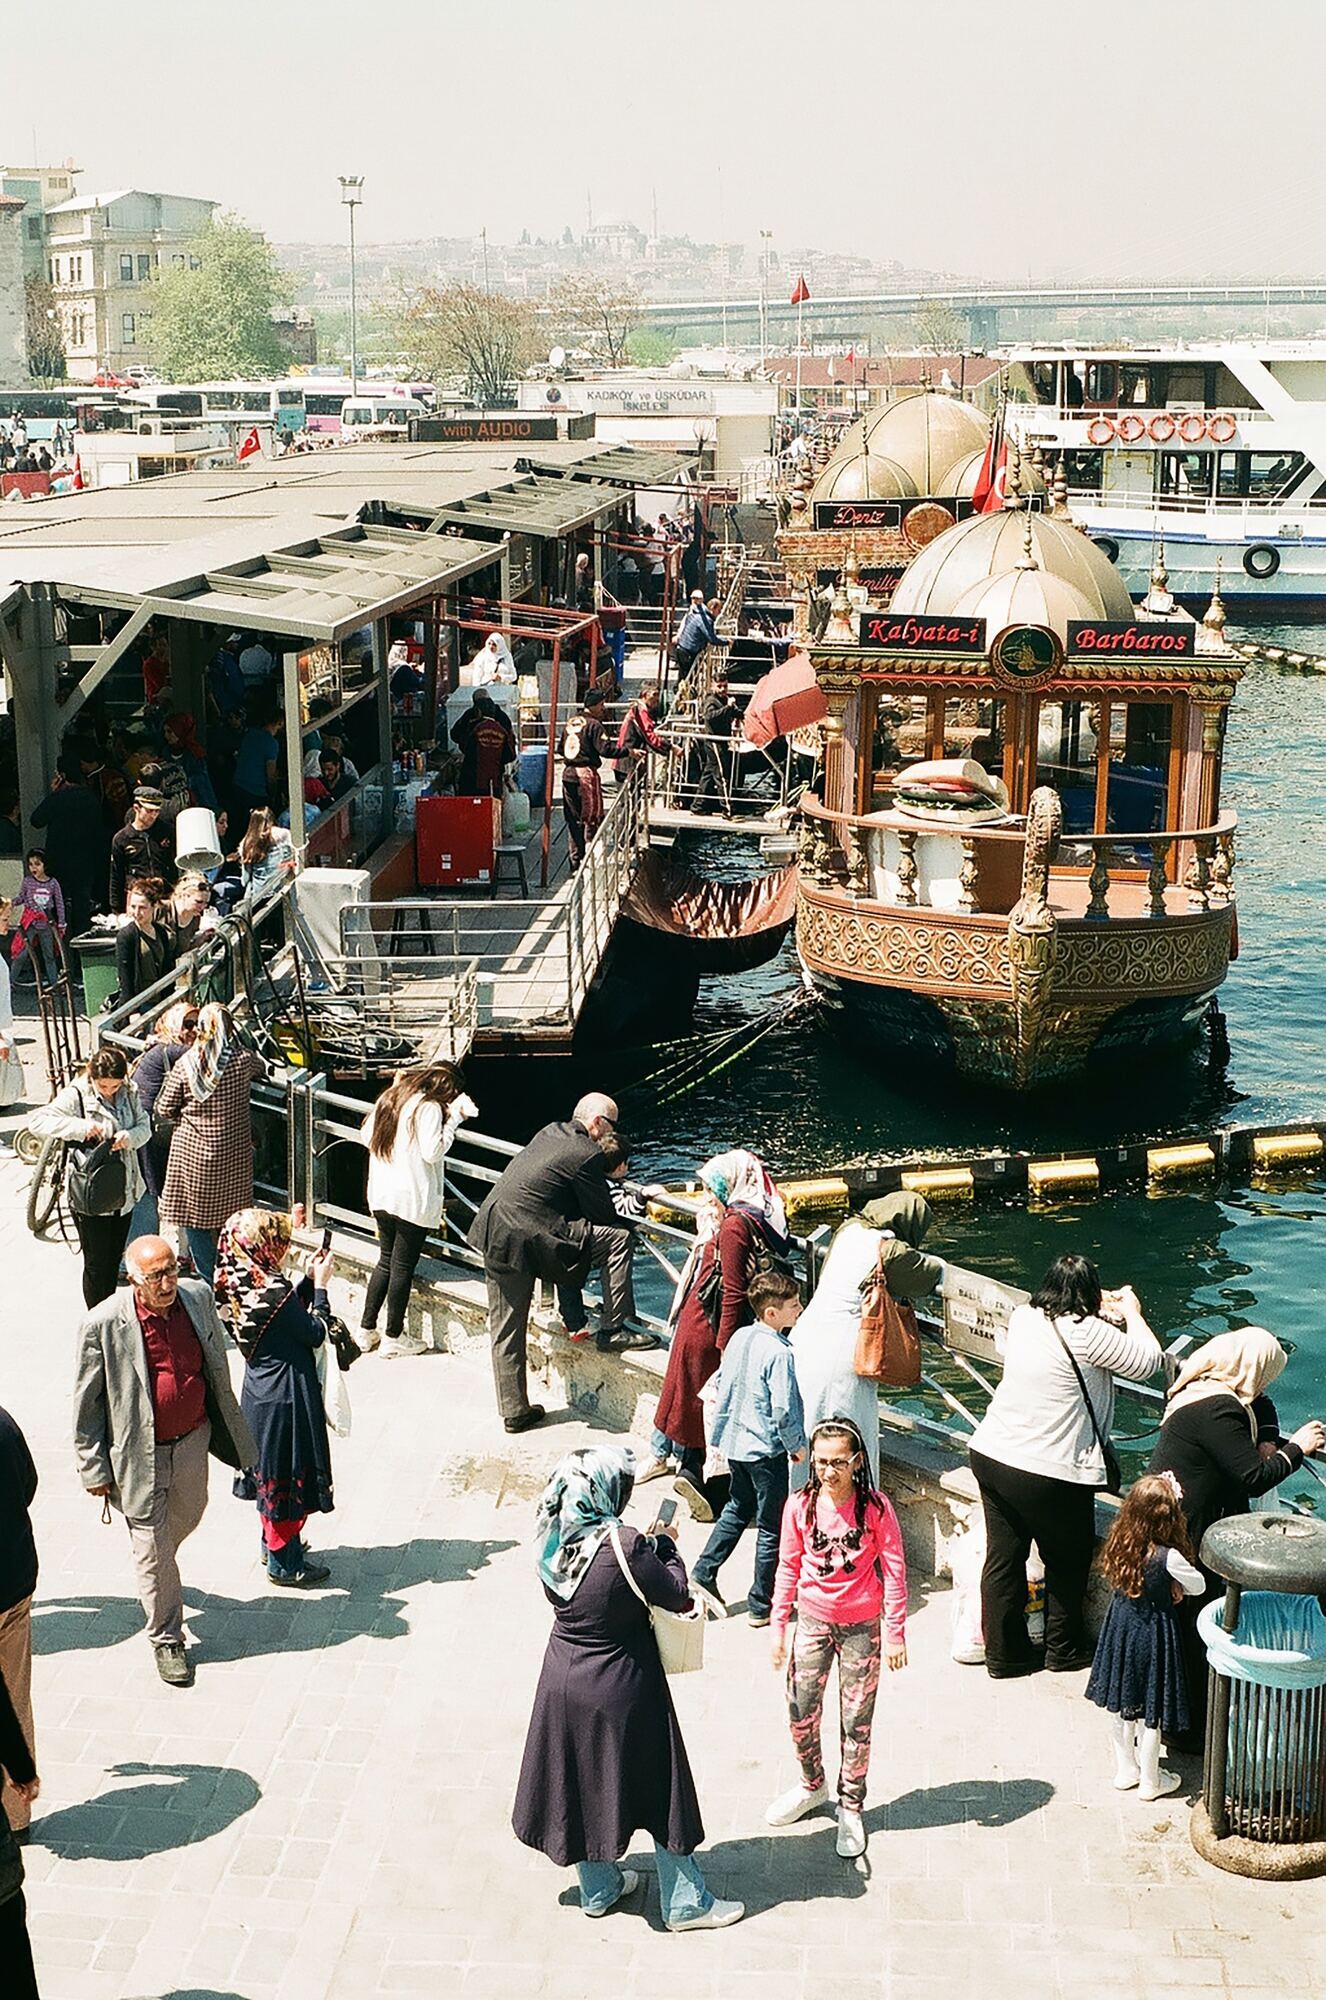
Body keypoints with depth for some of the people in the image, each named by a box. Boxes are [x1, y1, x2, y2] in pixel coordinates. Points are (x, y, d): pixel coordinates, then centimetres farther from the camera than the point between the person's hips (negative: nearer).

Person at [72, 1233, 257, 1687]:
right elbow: (86, 1403, -12)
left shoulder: (198, 1297, -9)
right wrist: (93, 1468, -8)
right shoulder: (104, 1325, -23)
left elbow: (217, 1370, 8)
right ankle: (166, 1639, 25)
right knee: (153, 1551, 5)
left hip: (193, 1439, 5)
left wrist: (230, 1430, 16)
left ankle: (156, 1568, 60)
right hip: (140, 1454, -5)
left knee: (187, 1517, 26)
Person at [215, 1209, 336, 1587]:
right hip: (286, 1397, -9)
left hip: (258, 1392, 9)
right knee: (288, 1475, 7)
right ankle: (285, 1564, 20)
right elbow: (315, 1333, -16)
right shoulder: (273, 1290, -28)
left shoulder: (239, 1286, -2)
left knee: (271, 1473, 25)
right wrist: (320, 1285, -8)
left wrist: (309, 1281, 5)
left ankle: (275, 1542, 42)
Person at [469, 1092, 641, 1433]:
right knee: (620, 1239, -1)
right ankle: (614, 1328, 4)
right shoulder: (587, 1155, -8)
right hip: (528, 1240, -9)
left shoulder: (550, 1133, 17)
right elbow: (604, 1215, -2)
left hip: (492, 1233, 9)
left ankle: (514, 1411, 22)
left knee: (506, 1332, 14)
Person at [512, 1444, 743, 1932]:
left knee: (583, 1782, 22)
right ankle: (686, 1902, 23)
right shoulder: (624, 1545, -27)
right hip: (619, 1688, -6)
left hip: (563, 1681, 6)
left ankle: (598, 1889, 39)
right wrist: (665, 1545, -1)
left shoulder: (553, 1539, -8)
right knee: (659, 1790, 10)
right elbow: (678, 1597, -18)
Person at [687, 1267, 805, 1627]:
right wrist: (798, 1445, -7)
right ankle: (761, 1606, 13)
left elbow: (722, 1387, 11)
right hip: (767, 1449, -7)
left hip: (734, 1442, 7)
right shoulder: (779, 1352, -22)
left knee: (738, 1509, 26)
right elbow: (784, 1408, -21)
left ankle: (703, 1574, 23)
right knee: (771, 1527, 6)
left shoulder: (739, 1338, 1)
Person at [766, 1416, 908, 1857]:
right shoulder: (800, 1506, -9)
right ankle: (812, 1787, 35)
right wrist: (778, 1628, 2)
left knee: (856, 1721, 6)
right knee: (801, 1713, 9)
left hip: (861, 1626, -2)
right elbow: (788, 1569, 1)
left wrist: (896, 1633, -9)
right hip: (812, 1620, 2)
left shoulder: (875, 1507, -16)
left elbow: (894, 1572, -10)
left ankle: (850, 1807, 23)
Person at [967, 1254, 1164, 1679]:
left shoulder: (1023, 1317, 3)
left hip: (990, 1453, 7)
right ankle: (1064, 1650, 30)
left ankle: (1004, 1653, 26)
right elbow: (1146, 1361, -7)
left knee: (1003, 1557, 15)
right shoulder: (1086, 1333, -18)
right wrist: (1132, 1313, 7)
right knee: (1068, 1562, 16)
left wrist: (1101, 1311, 23)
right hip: (1047, 1472, -7)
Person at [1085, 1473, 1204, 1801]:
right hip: (1153, 1636, -5)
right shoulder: (1168, 1558, -25)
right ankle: (1150, 1781, 25)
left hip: (1120, 1627, 5)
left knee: (1120, 1704, 20)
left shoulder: (1120, 1548, -11)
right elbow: (1198, 1586, -9)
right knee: (1150, 1711, 10)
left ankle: (1125, 1769, 36)